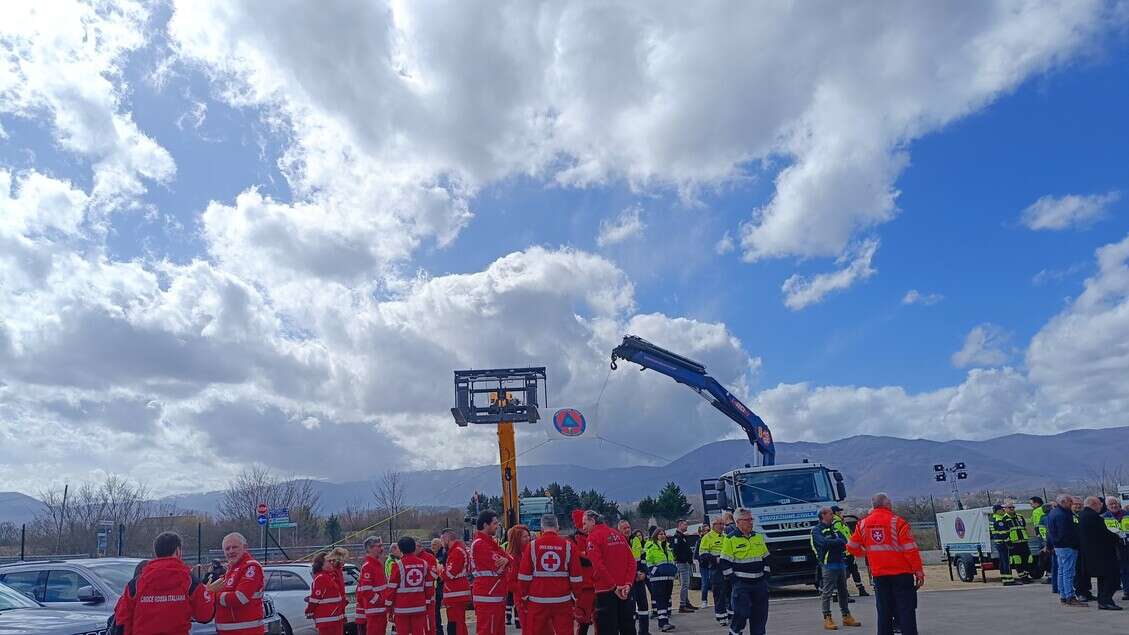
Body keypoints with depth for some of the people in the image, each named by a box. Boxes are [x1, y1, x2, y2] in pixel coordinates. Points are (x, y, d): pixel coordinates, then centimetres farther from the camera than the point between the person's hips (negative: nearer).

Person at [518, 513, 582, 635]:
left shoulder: (532, 545, -3)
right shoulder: (568, 546, -1)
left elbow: (524, 575, -3)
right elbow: (576, 576, -1)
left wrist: (523, 595, 9)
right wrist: (576, 593, 12)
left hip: (537, 599, 0)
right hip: (563, 600, 0)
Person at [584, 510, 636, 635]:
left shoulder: (593, 537, -7)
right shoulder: (619, 535, 13)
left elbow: (598, 566, -18)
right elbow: (631, 561, 6)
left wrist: (613, 586, -13)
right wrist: (628, 583, -2)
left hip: (606, 591, -6)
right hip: (624, 591, 6)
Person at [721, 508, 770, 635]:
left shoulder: (759, 538, 12)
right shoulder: (731, 540, -6)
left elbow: (766, 560, 19)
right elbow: (725, 564, -6)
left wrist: (765, 577, 9)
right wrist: (734, 582, -10)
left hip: (759, 584, 6)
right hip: (741, 585, -5)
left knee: (760, 615, 8)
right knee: (741, 613, -11)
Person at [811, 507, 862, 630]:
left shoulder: (835, 529, 18)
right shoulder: (817, 530, -3)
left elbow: (845, 540, 5)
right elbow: (824, 542, -20)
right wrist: (839, 541, -11)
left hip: (841, 563, 7)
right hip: (828, 565, -7)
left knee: (843, 592, 13)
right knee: (827, 593, -5)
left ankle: (846, 616, 22)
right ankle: (827, 619, -2)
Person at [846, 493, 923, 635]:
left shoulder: (863, 524, 3)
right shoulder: (897, 522, -10)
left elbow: (852, 547, 9)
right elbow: (911, 549, -13)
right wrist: (919, 572, -7)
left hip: (879, 575, 4)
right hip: (901, 574, -4)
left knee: (884, 612, 11)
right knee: (906, 611, 1)